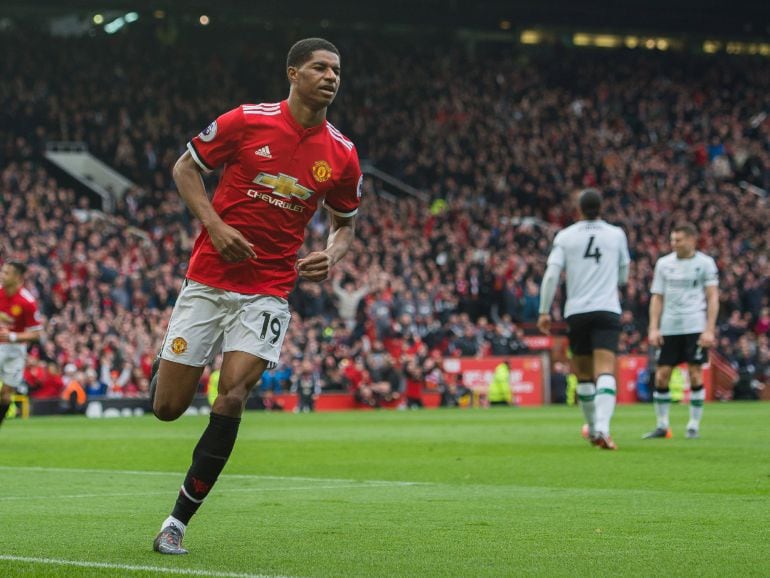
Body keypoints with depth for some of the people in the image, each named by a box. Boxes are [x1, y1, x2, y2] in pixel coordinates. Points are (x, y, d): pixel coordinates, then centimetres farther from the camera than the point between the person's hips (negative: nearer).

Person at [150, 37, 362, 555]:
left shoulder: (342, 155, 1)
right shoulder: (247, 122, -6)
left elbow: (346, 223, 16)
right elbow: (186, 168, 4)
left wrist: (333, 255, -6)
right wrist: (215, 224, -11)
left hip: (268, 293, 1)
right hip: (208, 282, -1)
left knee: (231, 400, -17)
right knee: (168, 407, 1)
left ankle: (179, 521, -6)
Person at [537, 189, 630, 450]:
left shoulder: (565, 236, 4)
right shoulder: (616, 234, 7)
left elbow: (551, 274, -5)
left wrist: (544, 312, -1)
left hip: (576, 312, 1)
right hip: (607, 310, -1)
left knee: (584, 375, 16)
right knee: (605, 372, -12)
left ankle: (592, 428, 30)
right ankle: (602, 428, -31)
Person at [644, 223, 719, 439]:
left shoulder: (705, 263, 1)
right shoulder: (664, 263, 10)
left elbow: (713, 298, -1)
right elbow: (657, 297, 11)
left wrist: (709, 330, -9)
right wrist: (653, 328, 2)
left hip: (695, 328, -3)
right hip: (669, 329, 3)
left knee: (695, 375, -5)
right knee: (661, 376, -1)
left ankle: (694, 426, 5)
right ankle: (662, 426, 10)